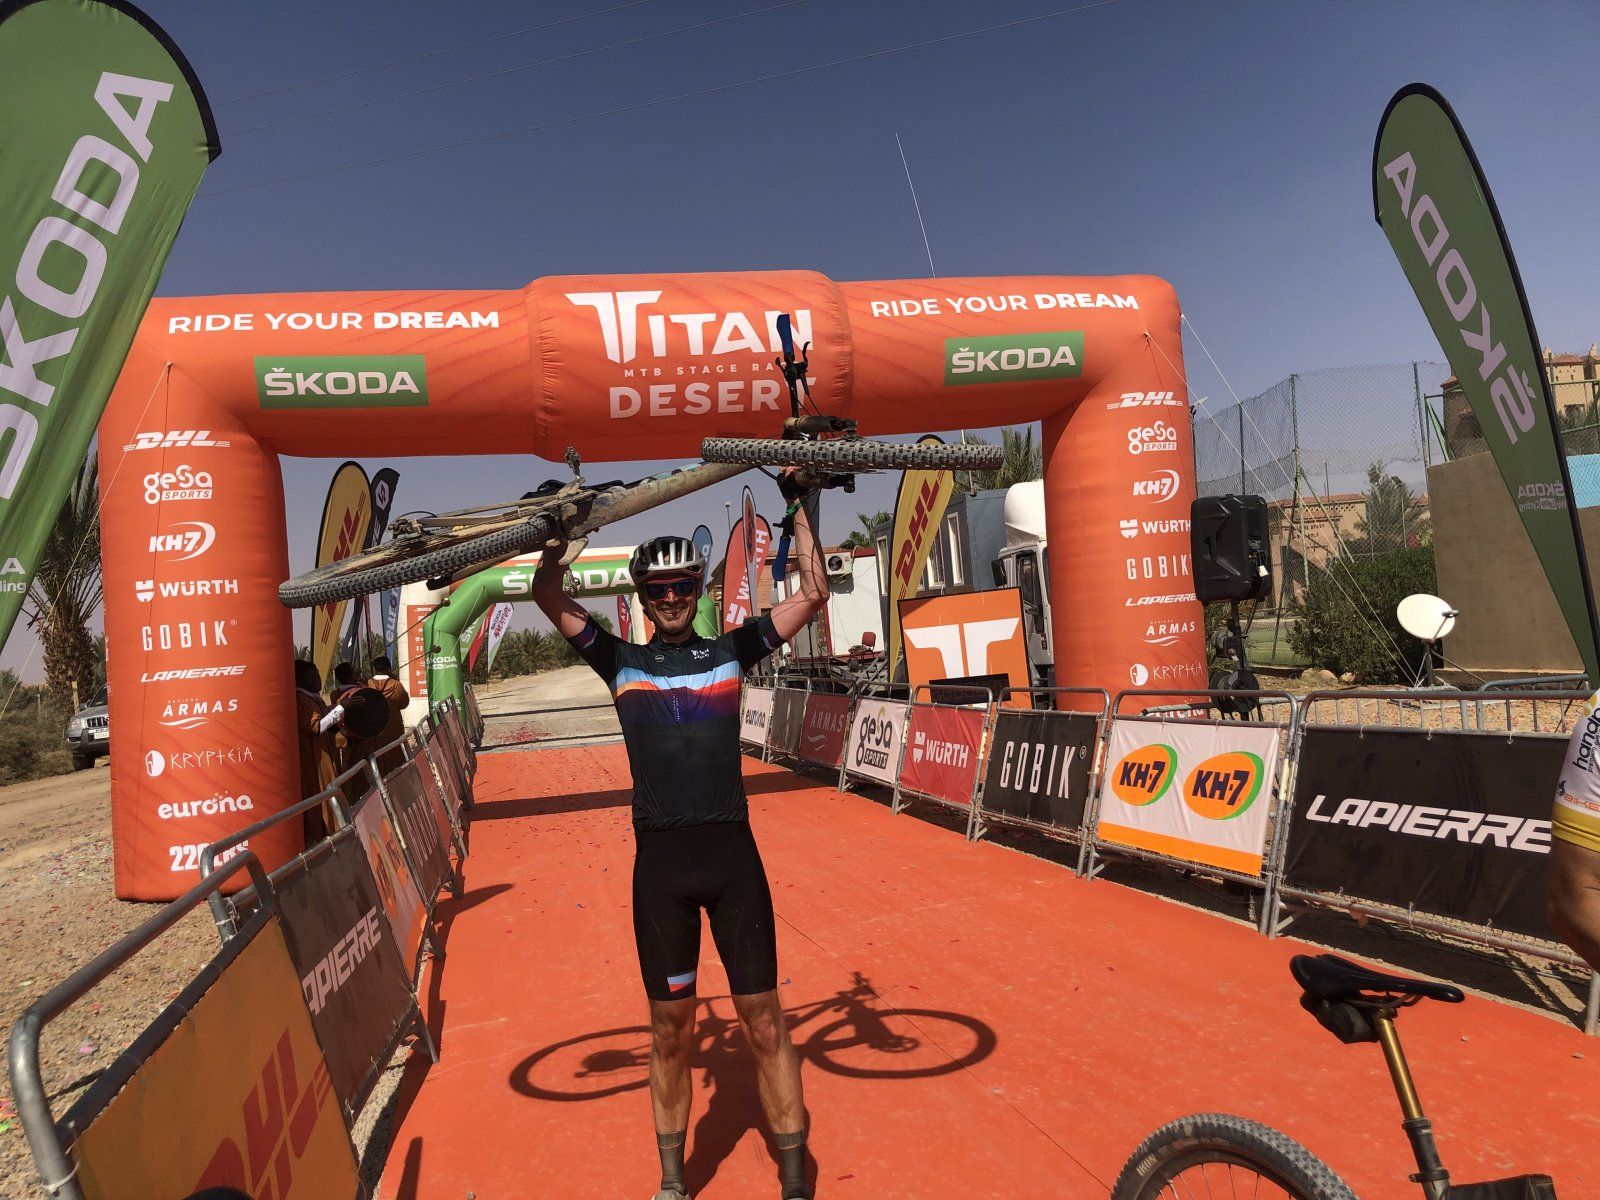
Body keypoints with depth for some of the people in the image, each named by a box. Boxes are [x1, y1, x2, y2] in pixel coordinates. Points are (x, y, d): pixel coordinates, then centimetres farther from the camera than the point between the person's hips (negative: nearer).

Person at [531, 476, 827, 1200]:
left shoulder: (731, 651, 8)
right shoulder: (622, 662, 8)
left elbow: (813, 594, 6)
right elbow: (550, 599, 2)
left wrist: (796, 507, 2)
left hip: (733, 853, 0)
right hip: (660, 861, 0)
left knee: (763, 1022, 5)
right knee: (670, 1026, 12)